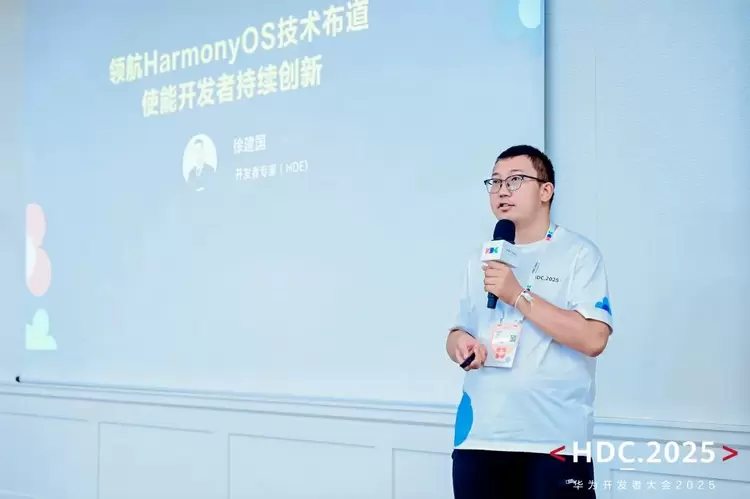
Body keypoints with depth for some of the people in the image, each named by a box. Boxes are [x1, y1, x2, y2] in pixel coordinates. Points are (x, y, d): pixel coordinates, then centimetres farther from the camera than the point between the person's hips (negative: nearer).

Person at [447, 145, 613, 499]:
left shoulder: (579, 253, -3)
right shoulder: (483, 260, 15)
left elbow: (593, 338, -14)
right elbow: (459, 331, 20)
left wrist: (518, 296, -17)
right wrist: (460, 344, -4)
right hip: (479, 436, 5)